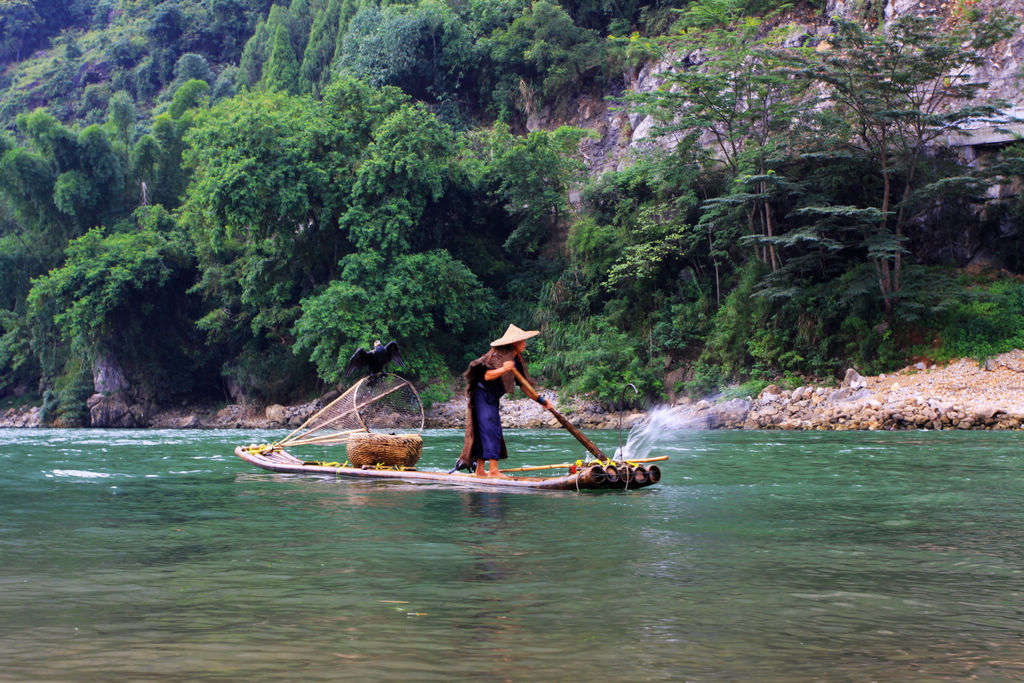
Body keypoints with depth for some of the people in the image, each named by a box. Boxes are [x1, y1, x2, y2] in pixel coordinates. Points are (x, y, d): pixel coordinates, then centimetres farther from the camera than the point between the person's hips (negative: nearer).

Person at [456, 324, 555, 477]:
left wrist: (542, 401, 10)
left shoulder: (517, 361, 9)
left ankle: (479, 470, 12)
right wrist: (503, 369, -43)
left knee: (485, 432, 8)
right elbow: (487, 376, -26)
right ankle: (493, 470, -20)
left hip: (492, 398, 9)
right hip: (483, 394, -9)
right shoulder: (498, 355, -17)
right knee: (491, 429, -16)